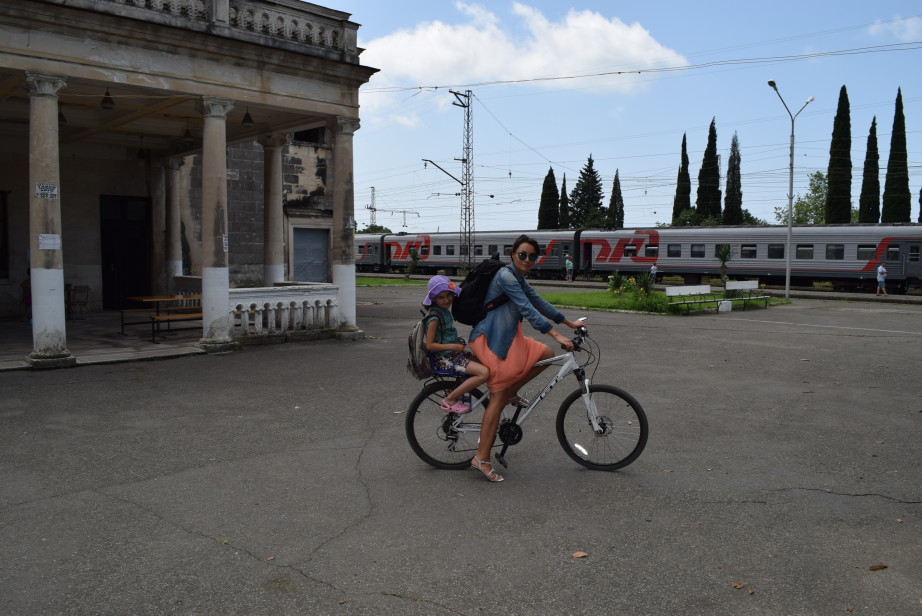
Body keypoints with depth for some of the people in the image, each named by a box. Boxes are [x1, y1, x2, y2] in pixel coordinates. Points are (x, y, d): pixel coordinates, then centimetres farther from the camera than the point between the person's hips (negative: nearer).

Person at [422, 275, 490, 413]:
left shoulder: (445, 311, 12)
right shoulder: (434, 317, -16)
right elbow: (429, 345, -18)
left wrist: (457, 341, 7)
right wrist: (453, 346, -22)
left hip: (452, 354, 10)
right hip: (444, 359, -10)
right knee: (484, 373, -21)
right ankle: (450, 400, -13)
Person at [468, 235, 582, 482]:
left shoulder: (519, 279, 15)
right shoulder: (506, 276, -15)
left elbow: (539, 303, 21)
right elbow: (528, 310, -22)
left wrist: (570, 323, 22)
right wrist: (557, 336, -24)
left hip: (508, 337, 9)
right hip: (491, 339, -9)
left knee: (546, 355, 2)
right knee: (499, 397, -9)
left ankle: (512, 392, 13)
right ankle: (482, 459, -4)